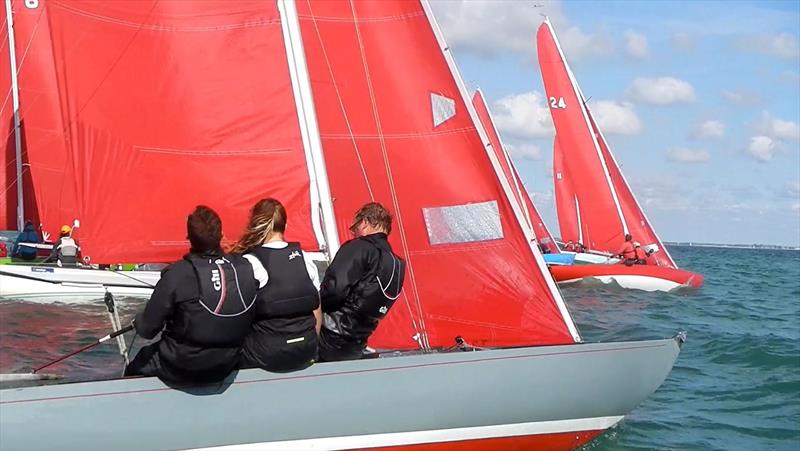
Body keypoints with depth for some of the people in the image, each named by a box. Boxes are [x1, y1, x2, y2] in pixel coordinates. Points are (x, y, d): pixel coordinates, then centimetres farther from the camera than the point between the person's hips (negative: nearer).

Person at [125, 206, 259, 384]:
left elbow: (147, 329, -15)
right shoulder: (246, 269, -14)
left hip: (181, 371, -5)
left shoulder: (176, 274, -24)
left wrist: (138, 321, 8)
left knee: (135, 368, 23)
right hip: (226, 368, 5)